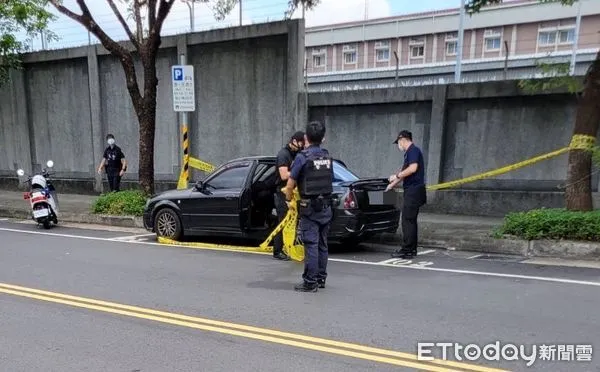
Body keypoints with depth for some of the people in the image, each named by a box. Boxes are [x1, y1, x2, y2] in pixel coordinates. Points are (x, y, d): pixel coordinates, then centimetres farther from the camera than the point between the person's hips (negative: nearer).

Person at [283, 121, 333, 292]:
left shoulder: (302, 157, -12)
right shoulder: (327, 156, 8)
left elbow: (290, 184, -9)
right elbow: (330, 180, 13)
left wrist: (289, 198, 9)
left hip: (309, 207, -6)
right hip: (326, 206, 7)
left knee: (311, 245, -4)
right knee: (322, 244, 13)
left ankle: (310, 282, 0)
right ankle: (321, 279, 21)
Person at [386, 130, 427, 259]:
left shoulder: (413, 150, -9)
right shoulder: (409, 152, 21)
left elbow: (413, 168, -23)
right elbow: (404, 174, 28)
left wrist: (397, 175, -13)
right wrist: (391, 185, 34)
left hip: (414, 191, -10)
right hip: (412, 191, 10)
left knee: (408, 220, -8)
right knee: (411, 220, 12)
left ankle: (407, 250, -5)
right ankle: (412, 249, 17)